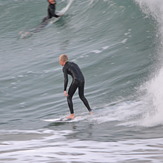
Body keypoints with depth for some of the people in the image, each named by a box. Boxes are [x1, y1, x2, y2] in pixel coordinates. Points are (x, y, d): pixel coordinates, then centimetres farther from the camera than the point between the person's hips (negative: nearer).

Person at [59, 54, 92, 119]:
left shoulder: (65, 67, 0)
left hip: (76, 80, -7)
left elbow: (66, 79, -8)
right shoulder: (73, 63, 22)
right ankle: (90, 111, 23)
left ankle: (72, 115, 1)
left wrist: (65, 90, -9)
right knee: (82, 96, 26)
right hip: (82, 79, 7)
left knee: (69, 97, 6)